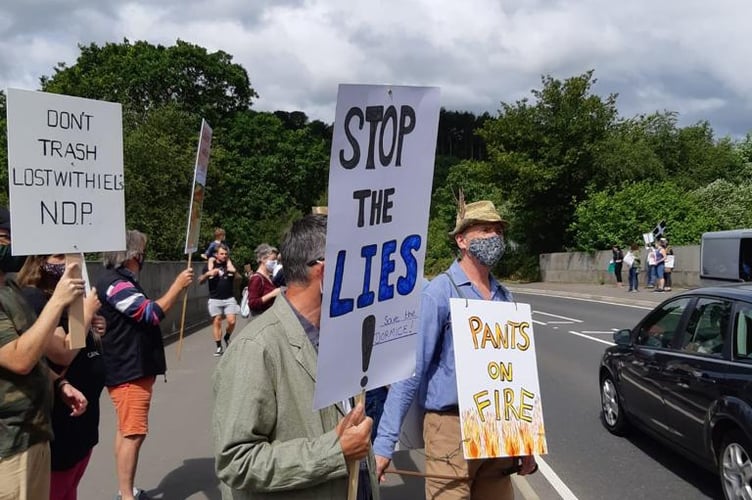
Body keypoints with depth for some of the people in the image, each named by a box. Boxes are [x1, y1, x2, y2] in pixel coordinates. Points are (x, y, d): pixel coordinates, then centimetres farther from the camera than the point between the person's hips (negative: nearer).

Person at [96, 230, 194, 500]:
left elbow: (144, 314, 22)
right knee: (133, 433, -8)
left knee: (126, 431, 16)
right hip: (129, 371, -11)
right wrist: (178, 285, -17)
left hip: (134, 368, 11)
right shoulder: (114, 283, -19)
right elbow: (151, 313, -24)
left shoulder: (123, 282, 15)